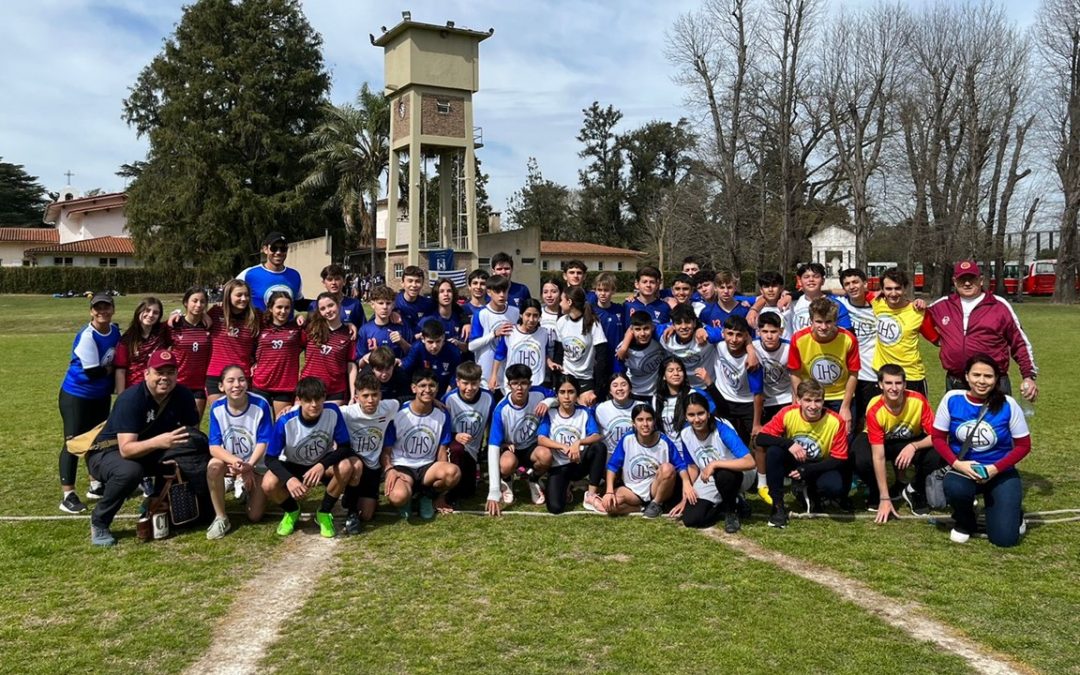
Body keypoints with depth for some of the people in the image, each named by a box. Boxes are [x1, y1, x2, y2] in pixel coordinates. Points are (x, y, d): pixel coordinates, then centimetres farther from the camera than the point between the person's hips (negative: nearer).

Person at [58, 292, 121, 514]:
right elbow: (93, 371, -26)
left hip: (101, 396, 8)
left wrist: (114, 385, -3)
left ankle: (96, 486, 30)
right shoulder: (87, 336, -25)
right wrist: (111, 368, -10)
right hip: (76, 396, -8)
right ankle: (67, 496, -1)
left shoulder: (115, 331, -1)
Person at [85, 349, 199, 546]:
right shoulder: (130, 399, -28)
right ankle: (99, 524, -13)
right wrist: (157, 442, -54)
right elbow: (126, 449, -36)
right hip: (107, 452, -5)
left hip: (149, 453, 5)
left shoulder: (183, 397, -11)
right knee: (130, 471, -38)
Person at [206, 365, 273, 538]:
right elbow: (214, 447, -19)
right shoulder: (217, 408, -16)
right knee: (214, 465, -35)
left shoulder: (260, 405, -23)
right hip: (230, 459, 1)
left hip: (257, 464, -1)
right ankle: (221, 518, -16)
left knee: (255, 517, -5)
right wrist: (235, 461, -37)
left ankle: (244, 485, 28)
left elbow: (263, 442, -19)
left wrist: (249, 465, -33)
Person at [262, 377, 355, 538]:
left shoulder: (333, 412, -25)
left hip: (322, 464, 1)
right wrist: (289, 479, -39)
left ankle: (324, 512, -4)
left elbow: (345, 447, -20)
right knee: (268, 484, -30)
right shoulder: (285, 422, -28)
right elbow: (270, 458, -21)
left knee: (345, 466, -31)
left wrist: (322, 465, -38)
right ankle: (292, 511, 7)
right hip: (292, 466, 0)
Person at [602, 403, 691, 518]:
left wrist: (686, 483, -31)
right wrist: (609, 491, -19)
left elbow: (680, 465, -10)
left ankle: (656, 504, -7)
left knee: (668, 468, -31)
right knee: (609, 504, -29)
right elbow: (613, 465, -6)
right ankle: (645, 507, -6)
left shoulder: (664, 441, -12)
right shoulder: (627, 440, -10)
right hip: (633, 490, 1)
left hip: (656, 489, 0)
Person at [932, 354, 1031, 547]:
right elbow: (938, 437, -2)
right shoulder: (952, 399, -10)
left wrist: (995, 469, -16)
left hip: (1001, 473, -1)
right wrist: (956, 463, -17)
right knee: (954, 488, -36)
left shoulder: (1007, 404, -12)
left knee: (1004, 539, -13)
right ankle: (964, 522, 1)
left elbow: (1023, 445, -5)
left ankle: (1012, 512, 27)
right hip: (963, 469, 1)